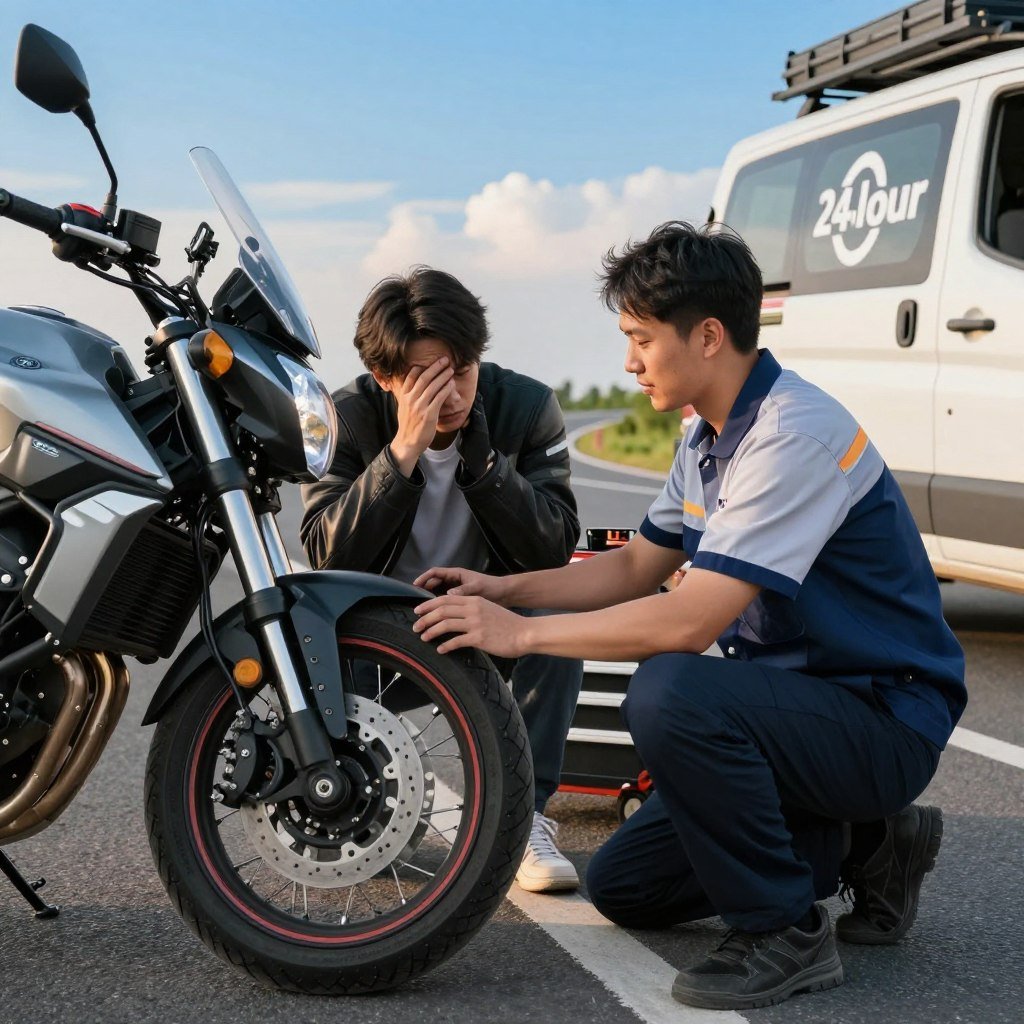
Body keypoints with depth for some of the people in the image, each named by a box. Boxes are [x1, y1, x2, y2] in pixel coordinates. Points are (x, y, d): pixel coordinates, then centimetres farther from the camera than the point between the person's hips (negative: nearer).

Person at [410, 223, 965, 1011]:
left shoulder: (795, 436, -24)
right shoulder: (711, 438, 8)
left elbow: (690, 620, -30)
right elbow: (637, 567, 17)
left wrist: (524, 634, -22)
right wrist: (505, 589, 3)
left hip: (885, 717, -10)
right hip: (798, 696, 10)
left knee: (669, 692, -35)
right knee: (623, 886, 10)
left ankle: (785, 932, -17)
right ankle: (865, 844, 17)